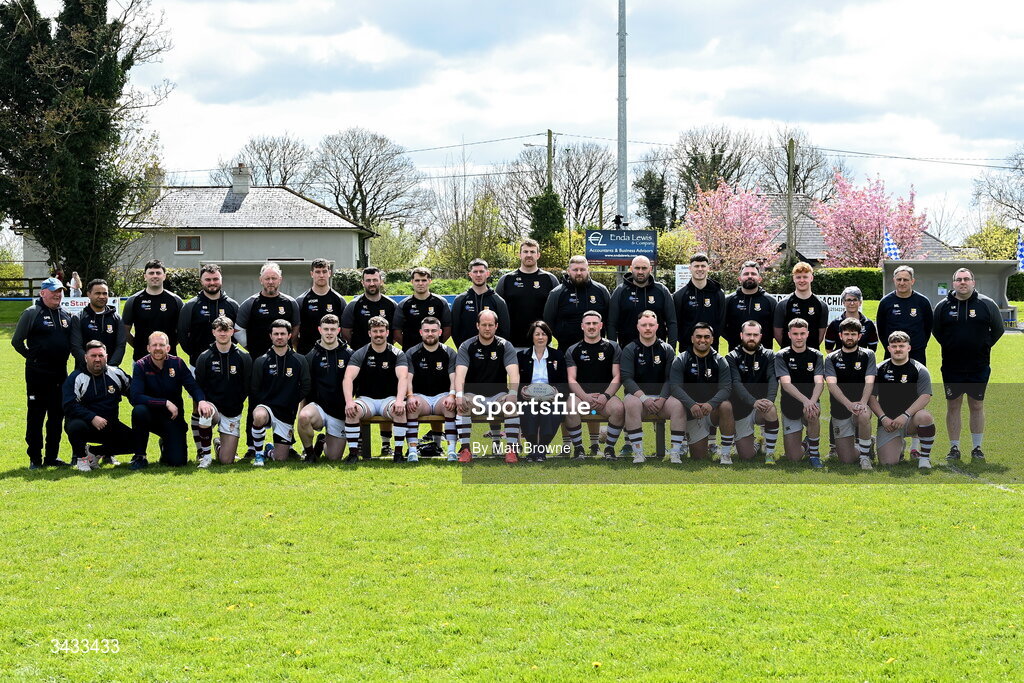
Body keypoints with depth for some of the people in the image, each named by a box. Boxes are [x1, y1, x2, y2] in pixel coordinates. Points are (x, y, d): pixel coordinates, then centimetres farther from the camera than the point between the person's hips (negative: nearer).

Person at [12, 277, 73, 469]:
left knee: (57, 415, 9)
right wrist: (33, 357, -2)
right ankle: (35, 458, 4)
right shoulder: (32, 313, -6)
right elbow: (17, 341, -4)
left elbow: (71, 341, 23)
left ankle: (52, 456, 18)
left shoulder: (65, 315, 12)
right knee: (36, 416, -1)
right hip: (38, 373, -6)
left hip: (60, 373, 6)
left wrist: (63, 357, 10)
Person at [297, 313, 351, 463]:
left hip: (340, 412, 1)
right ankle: (309, 451, -9)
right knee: (304, 417, -38)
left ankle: (323, 443, 36)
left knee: (334, 458, -2)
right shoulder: (311, 356, 4)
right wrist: (303, 410, -1)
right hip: (318, 406, -1)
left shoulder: (348, 355, 4)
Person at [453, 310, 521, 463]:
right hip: (473, 395, 0)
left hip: (498, 395, 0)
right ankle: (465, 449, -27)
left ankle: (511, 449, -26)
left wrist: (513, 393, -35)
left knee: (512, 405, -30)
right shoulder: (467, 346, -2)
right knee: (462, 405, -31)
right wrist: (459, 394, -35)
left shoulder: (505, 346, -2)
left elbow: (513, 372, -15)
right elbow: (460, 372, -16)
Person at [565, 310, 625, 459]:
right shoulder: (573, 351, 12)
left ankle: (609, 447, -14)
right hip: (581, 394, 0)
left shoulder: (612, 348, 11)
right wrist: (585, 397, -15)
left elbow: (617, 377, 5)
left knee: (619, 408, -34)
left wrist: (605, 396, -13)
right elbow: (571, 379, 3)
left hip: (605, 394, 0)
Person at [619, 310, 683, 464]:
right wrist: (644, 399, -19)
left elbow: (670, 379, 2)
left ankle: (676, 452, -27)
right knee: (632, 404, -37)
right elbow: (626, 379, -6)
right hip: (637, 395, -2)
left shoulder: (667, 349, 9)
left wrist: (661, 399, -15)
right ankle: (638, 453, -34)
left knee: (678, 405, -30)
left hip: (662, 396, 2)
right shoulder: (630, 350, 4)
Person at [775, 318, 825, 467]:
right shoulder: (782, 356, -5)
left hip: (810, 404, 0)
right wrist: (805, 400, -37)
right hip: (790, 408, 0)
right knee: (794, 457, -6)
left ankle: (814, 453, -16)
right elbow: (786, 384, -19)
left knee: (812, 413, -38)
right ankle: (804, 442, 31)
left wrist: (812, 402, -35)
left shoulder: (815, 356, 0)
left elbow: (819, 382, -13)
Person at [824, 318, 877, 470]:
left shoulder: (868, 355, 4)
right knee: (846, 460, -7)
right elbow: (831, 384, -13)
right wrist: (849, 404, -31)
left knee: (863, 416, -40)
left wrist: (862, 402, -31)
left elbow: (869, 381, -10)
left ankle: (865, 457, -19)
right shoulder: (831, 359, 3)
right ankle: (866, 446, 28)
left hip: (860, 407, -1)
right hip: (840, 411, 1)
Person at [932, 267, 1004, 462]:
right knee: (953, 406, 5)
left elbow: (998, 329, 10)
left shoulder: (987, 304, -1)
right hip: (951, 367, 1)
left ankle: (977, 448, 15)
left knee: (977, 406, 7)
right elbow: (935, 330, 15)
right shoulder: (943, 306, 1)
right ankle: (954, 448, 13)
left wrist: (983, 347, 7)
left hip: (979, 367, -1)